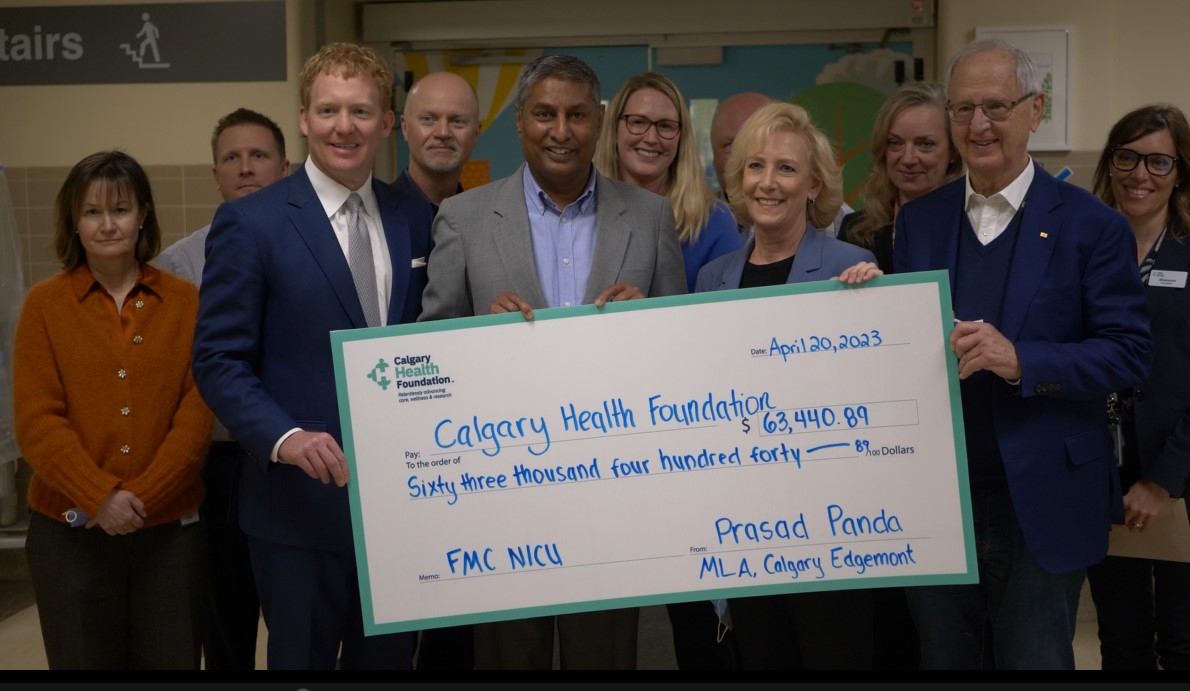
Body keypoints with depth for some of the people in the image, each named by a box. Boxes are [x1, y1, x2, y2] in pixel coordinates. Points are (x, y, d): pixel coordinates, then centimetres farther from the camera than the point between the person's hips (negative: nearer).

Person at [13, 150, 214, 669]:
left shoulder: (184, 301, 3)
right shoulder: (45, 304, 2)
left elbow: (197, 411, -3)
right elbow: (36, 421, -4)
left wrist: (141, 495, -13)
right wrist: (100, 497, -15)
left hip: (170, 529, 1)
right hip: (71, 533, 0)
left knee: (172, 661, 7)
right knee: (86, 661, 10)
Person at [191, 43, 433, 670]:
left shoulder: (413, 221, 7)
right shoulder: (249, 223, -8)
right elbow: (219, 360, -10)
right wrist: (285, 437, -25)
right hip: (302, 503, -4)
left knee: (391, 657, 17)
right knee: (302, 660, 10)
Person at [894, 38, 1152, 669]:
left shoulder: (1090, 225, -4)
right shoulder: (918, 221, 7)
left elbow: (1129, 352, -9)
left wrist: (1021, 360, -23)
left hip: (1042, 504, -3)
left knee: (1035, 659, 9)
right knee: (942, 658, 16)